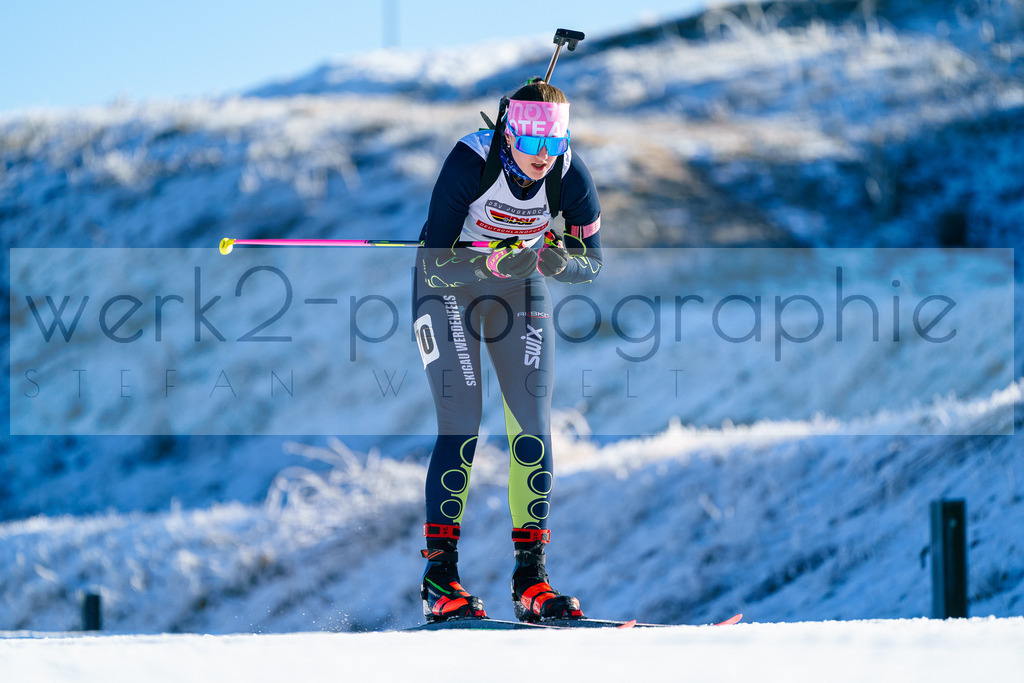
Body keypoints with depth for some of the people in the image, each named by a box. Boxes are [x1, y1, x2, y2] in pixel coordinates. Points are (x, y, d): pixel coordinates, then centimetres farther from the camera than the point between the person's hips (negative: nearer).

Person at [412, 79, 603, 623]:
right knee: (461, 427, -14)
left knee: (533, 428, -6)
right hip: (450, 282, -3)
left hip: (522, 283, 3)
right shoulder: (469, 161, -30)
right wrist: (493, 263, -46)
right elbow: (437, 265, -29)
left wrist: (560, 261, -32)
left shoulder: (570, 176, -21)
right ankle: (439, 575, -9)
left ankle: (531, 575, -2)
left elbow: (594, 263, -10)